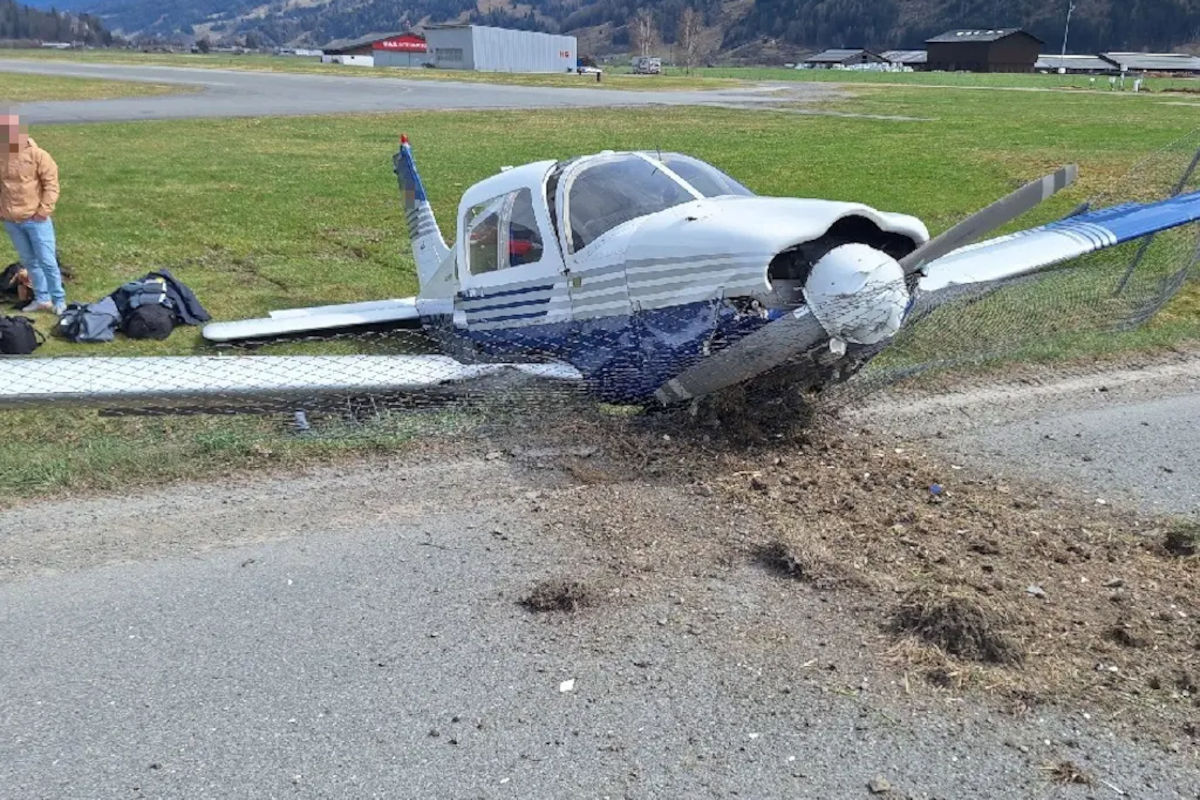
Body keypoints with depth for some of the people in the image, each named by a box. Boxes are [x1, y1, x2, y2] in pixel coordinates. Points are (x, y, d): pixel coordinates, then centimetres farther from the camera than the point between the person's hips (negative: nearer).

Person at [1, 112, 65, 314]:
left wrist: (44, 210, -12)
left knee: (47, 260, -2)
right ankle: (42, 299, 22)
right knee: (29, 261, 12)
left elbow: (51, 184, -9)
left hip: (36, 219, -4)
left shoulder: (37, 155, -9)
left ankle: (59, 300, 9)